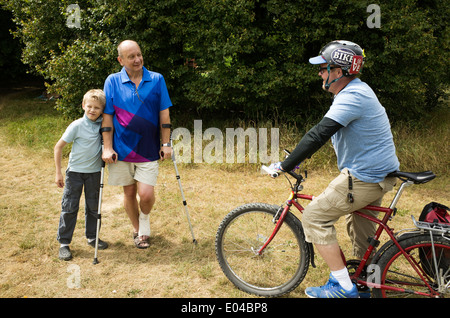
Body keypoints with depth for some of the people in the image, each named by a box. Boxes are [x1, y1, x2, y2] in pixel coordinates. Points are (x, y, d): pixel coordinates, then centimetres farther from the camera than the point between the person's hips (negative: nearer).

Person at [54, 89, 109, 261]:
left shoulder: (103, 124, -3)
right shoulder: (77, 126, -14)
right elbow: (58, 147, -9)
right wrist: (58, 172, -9)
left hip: (94, 171, 4)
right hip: (75, 171, -3)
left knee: (93, 206, 13)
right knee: (69, 207, 0)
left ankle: (92, 237, 29)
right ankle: (64, 242, 10)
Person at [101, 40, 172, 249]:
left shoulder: (157, 80, 0)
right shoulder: (112, 81, -1)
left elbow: (164, 114, 2)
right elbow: (107, 116, -1)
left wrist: (166, 144, -1)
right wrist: (107, 148, -5)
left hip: (149, 150, 0)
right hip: (122, 148, 1)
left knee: (146, 194, -8)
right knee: (129, 193, 12)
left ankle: (144, 220, 26)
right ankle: (137, 230, 35)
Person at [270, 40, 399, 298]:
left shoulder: (352, 96, -23)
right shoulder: (355, 91, 11)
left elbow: (319, 135, -29)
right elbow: (324, 132, 16)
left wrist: (286, 165, -24)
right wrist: (298, 157, 12)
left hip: (365, 178, -11)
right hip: (379, 172, 11)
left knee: (315, 216, -5)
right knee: (361, 229, 23)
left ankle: (343, 286, 0)